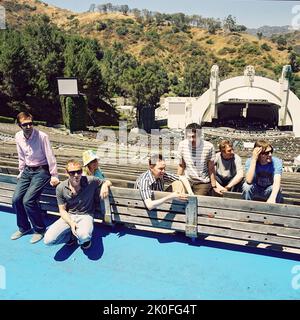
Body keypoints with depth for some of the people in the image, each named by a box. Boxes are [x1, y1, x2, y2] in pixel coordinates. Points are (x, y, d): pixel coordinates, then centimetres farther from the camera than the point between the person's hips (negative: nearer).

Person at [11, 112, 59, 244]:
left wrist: (54, 176, -14)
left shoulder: (42, 136, -18)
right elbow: (21, 157, 13)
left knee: (28, 200, -18)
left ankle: (40, 230, 3)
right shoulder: (18, 137, 0)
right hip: (27, 170, 6)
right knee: (16, 199, -2)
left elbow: (50, 157, -15)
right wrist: (21, 172, 17)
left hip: (41, 171, -6)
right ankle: (24, 227, 22)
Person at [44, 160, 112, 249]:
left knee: (84, 236, -36)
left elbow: (108, 182, 4)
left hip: (85, 216, -2)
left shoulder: (90, 181, -13)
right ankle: (72, 234, 12)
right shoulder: (61, 188, -7)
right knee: (48, 240, -18)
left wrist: (105, 185, -22)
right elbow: (62, 210, 0)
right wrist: (71, 223, -18)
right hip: (68, 216, 3)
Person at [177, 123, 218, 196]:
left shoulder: (209, 146, -14)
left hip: (203, 184, -2)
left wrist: (214, 186, -5)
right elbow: (181, 166, 6)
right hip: (187, 182, 3)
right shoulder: (182, 145, -6)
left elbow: (211, 169, -6)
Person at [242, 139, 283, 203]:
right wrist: (254, 159, -38)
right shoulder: (250, 161, -20)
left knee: (275, 189, -32)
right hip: (255, 190, 0)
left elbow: (277, 182, -34)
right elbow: (249, 181, -36)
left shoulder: (276, 162, -20)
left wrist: (272, 197, -53)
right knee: (246, 186, -30)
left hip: (269, 191, 0)